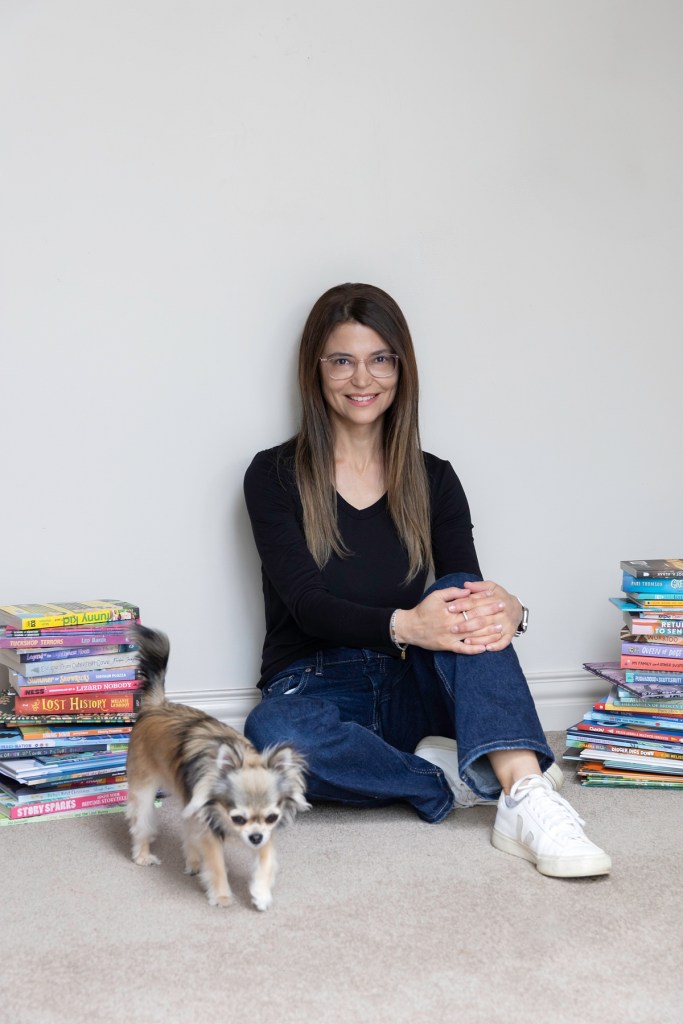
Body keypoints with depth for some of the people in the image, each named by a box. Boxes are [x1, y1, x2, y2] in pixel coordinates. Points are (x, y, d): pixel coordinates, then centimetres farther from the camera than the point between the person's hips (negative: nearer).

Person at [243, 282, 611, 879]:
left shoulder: (433, 481, 8)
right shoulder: (275, 477, 0)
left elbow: (468, 593, -4)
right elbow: (306, 603, -13)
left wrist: (506, 609, -30)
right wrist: (403, 625, -33)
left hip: (412, 691, 2)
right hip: (317, 687, -2)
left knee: (463, 598, -29)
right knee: (273, 732, -37)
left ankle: (526, 797, -45)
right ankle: (449, 782, -23)